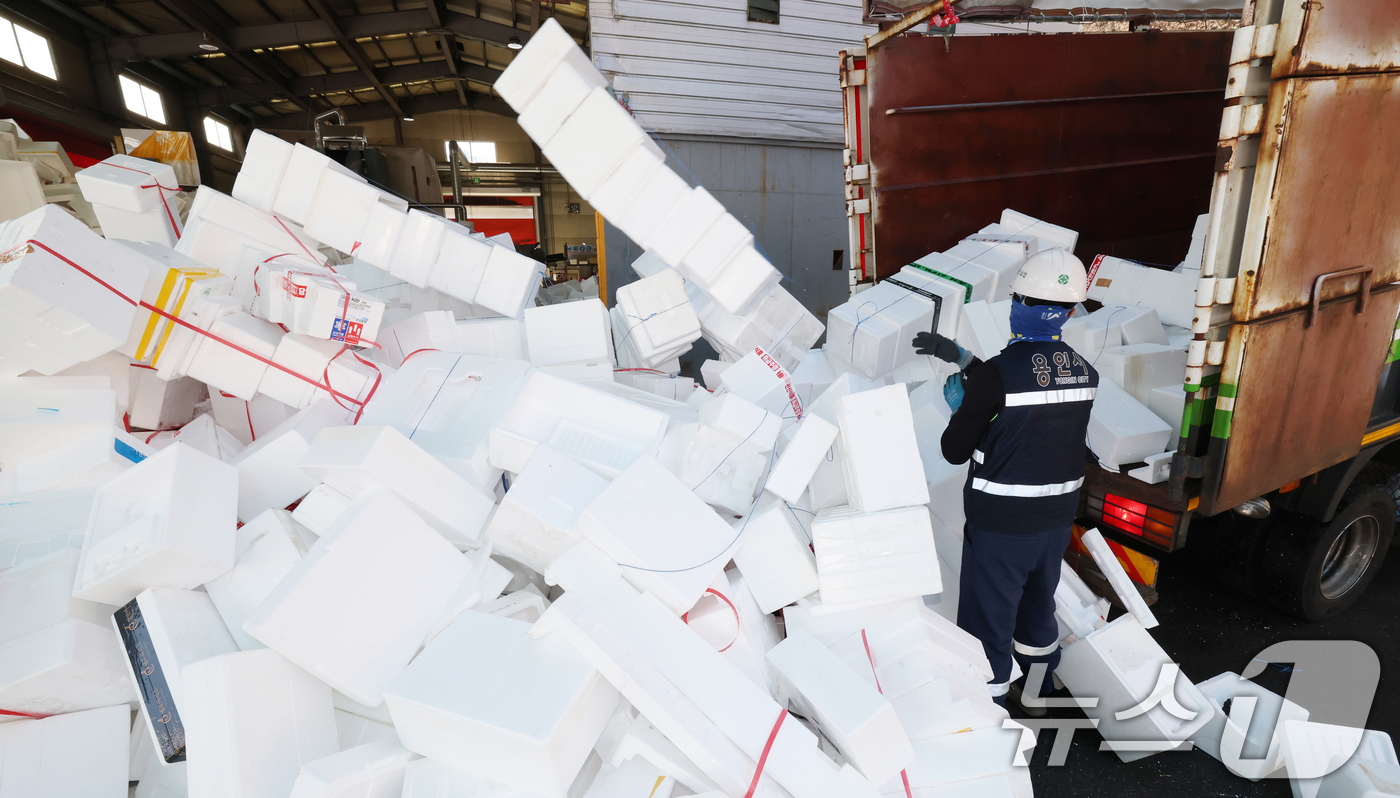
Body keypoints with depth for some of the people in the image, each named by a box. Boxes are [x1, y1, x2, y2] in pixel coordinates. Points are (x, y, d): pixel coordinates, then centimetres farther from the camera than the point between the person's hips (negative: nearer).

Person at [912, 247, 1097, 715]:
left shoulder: (996, 374, -23)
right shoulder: (1085, 373, -3)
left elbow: (954, 451, -13)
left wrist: (958, 405, 4)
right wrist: (963, 357, 11)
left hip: (1000, 525, -7)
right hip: (1057, 518, 7)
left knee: (988, 623, 10)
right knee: (1038, 606, 28)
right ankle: (1035, 695, 50)